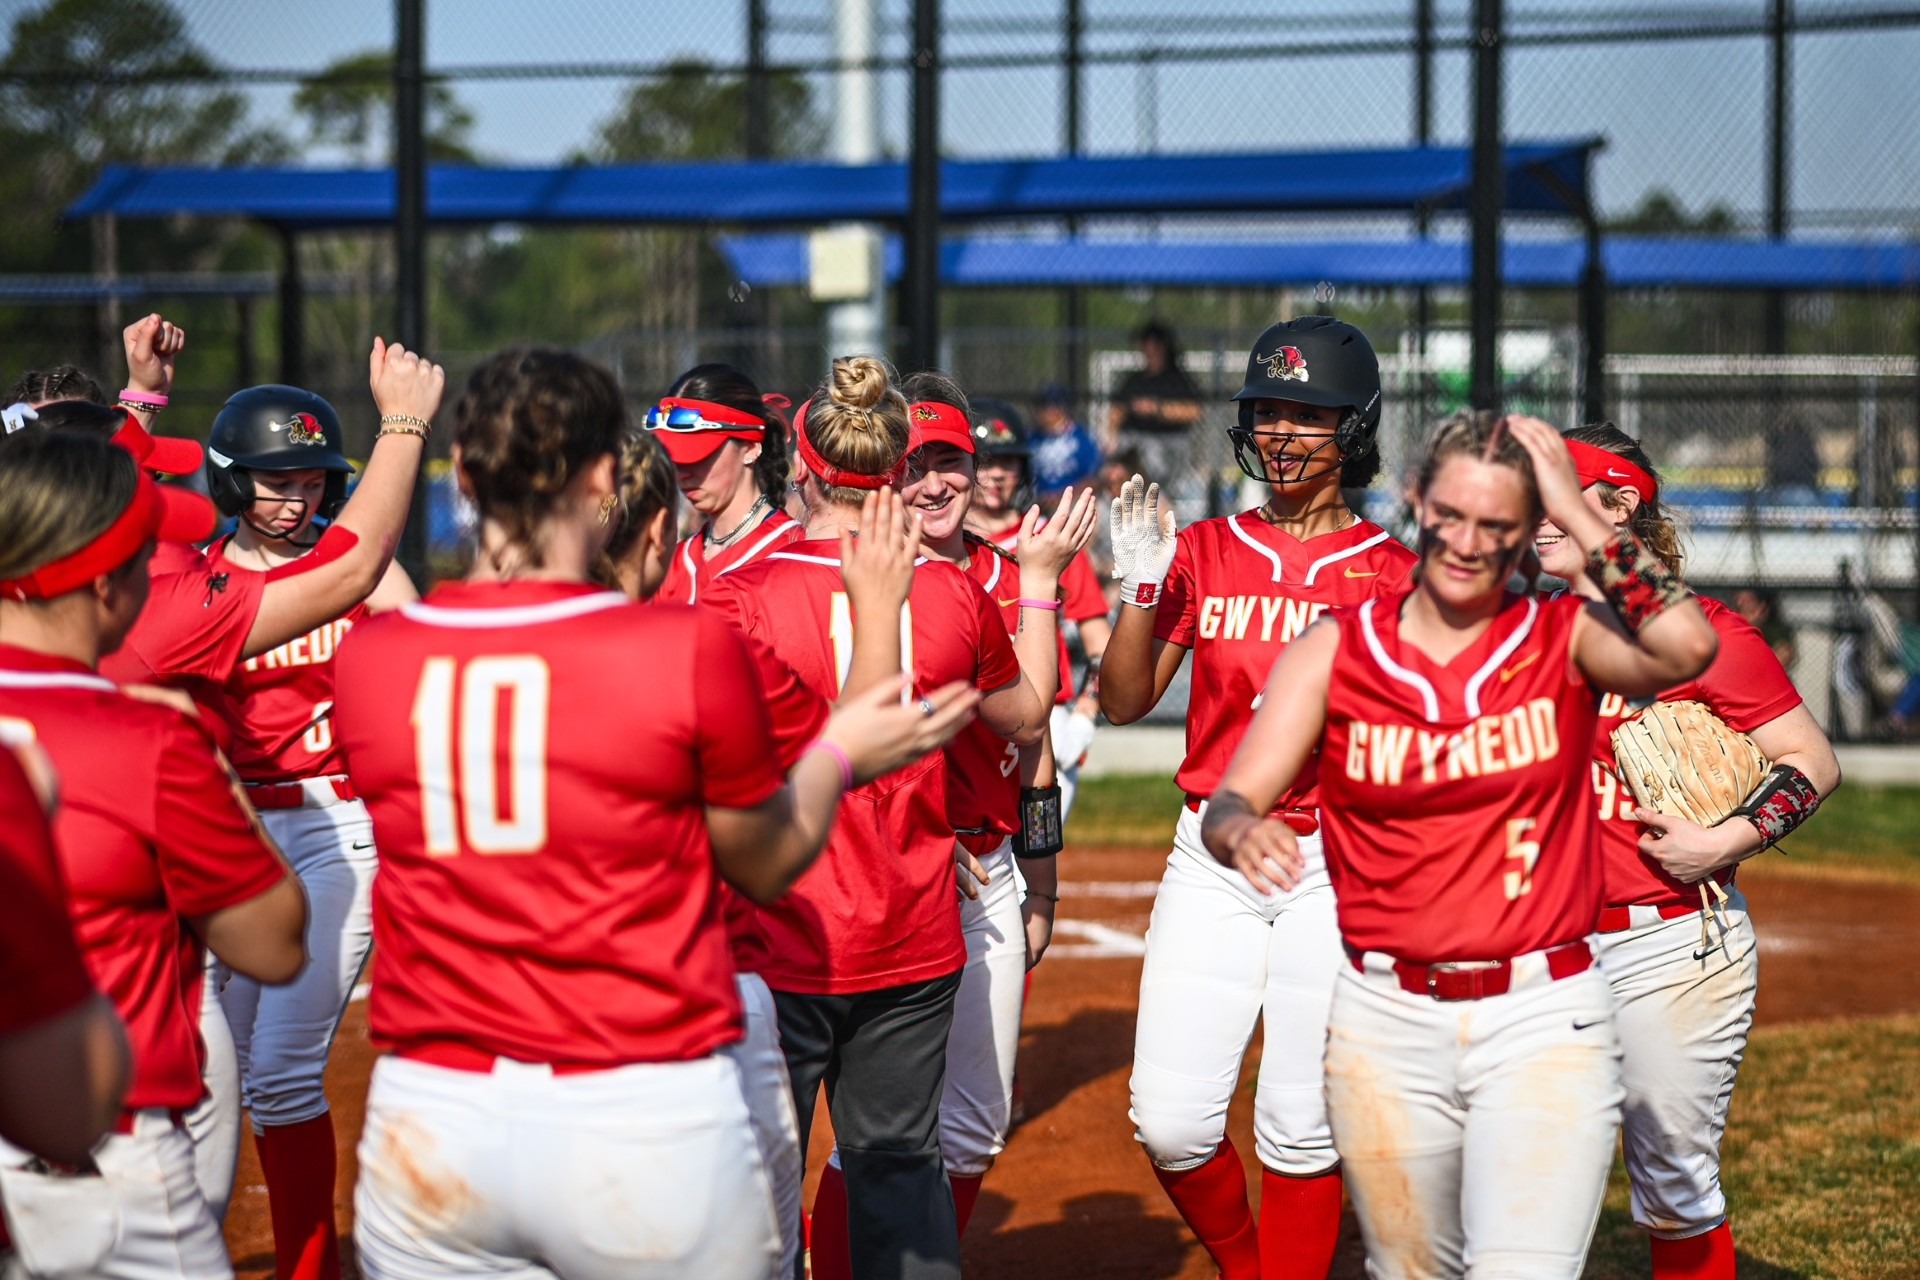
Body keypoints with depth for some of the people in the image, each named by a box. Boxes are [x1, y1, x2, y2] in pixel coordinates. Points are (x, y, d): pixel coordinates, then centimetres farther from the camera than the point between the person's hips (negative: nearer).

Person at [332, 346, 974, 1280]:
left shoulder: (364, 657, -2)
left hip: (428, 1127, 3)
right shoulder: (691, 651, -10)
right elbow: (766, 866, 4)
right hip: (649, 1128, -3)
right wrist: (841, 751, 23)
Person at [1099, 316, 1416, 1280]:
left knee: (1303, 1128, -1)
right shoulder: (1204, 551, 9)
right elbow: (1123, 702, 4)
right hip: (1212, 856, 2)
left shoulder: (1390, 570, 2)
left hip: (1336, 864, -2)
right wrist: (1140, 591, -9)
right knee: (1170, 1121, -3)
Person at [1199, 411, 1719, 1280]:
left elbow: (1685, 649, -22)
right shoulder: (1334, 651, 2)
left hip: (1544, 1018, -2)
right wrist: (1244, 830, -32)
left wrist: (1576, 511, -14)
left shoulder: (1565, 639, 0)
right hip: (1385, 1019, 2)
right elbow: (1228, 805, -7)